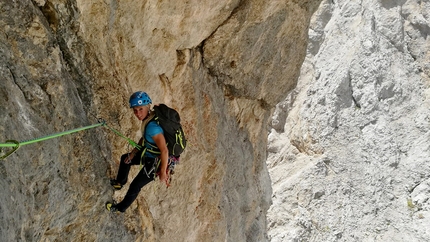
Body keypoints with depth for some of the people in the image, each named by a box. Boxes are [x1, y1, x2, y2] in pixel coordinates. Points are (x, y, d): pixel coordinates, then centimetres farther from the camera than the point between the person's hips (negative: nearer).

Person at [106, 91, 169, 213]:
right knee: (125, 158, 29)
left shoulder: (152, 126, -37)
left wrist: (163, 172, -25)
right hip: (149, 153, 9)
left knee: (134, 187, 12)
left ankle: (121, 207, 39)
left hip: (155, 163, -9)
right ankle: (120, 182, 55)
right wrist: (133, 152, 10)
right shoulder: (149, 117, -8)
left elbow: (164, 151, -35)